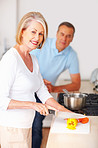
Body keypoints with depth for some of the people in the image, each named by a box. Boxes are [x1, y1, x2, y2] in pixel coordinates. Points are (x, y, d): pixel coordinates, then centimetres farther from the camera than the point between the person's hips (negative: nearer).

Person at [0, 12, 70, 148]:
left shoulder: (33, 59, 9)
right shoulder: (11, 58, -18)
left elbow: (42, 92, 14)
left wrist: (65, 111, 7)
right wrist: (32, 104, -26)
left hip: (26, 125, 8)